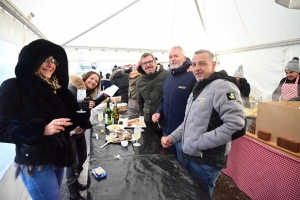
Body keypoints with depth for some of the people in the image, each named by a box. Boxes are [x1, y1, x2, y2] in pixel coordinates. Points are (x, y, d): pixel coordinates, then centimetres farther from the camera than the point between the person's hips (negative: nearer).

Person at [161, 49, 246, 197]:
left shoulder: (223, 86, -17)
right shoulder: (197, 89, 13)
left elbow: (237, 127, -27)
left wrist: (198, 143, -24)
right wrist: (172, 138, 7)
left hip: (206, 162, -8)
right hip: (189, 156, 8)